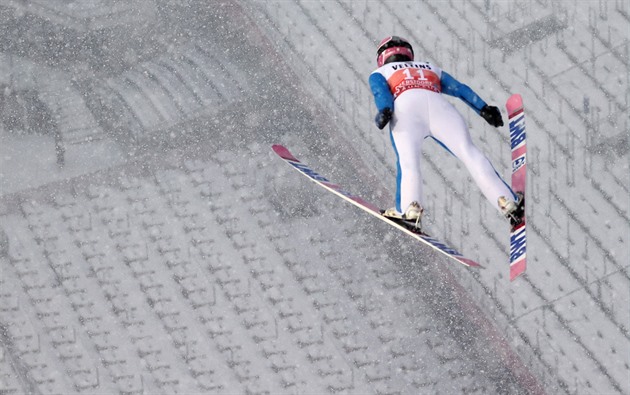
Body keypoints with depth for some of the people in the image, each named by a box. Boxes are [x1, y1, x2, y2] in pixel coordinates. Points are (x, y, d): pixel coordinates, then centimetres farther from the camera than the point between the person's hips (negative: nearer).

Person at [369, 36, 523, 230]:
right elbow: (460, 89, 28)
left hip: (405, 104, -1)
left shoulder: (379, 73, 35)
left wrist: (384, 111, -8)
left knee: (408, 161, -11)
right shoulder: (430, 68, 43)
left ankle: (409, 209, -36)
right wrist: (484, 108, 16)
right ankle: (509, 203, -23)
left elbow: (380, 90, 11)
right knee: (469, 152, -8)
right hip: (439, 104, 1)